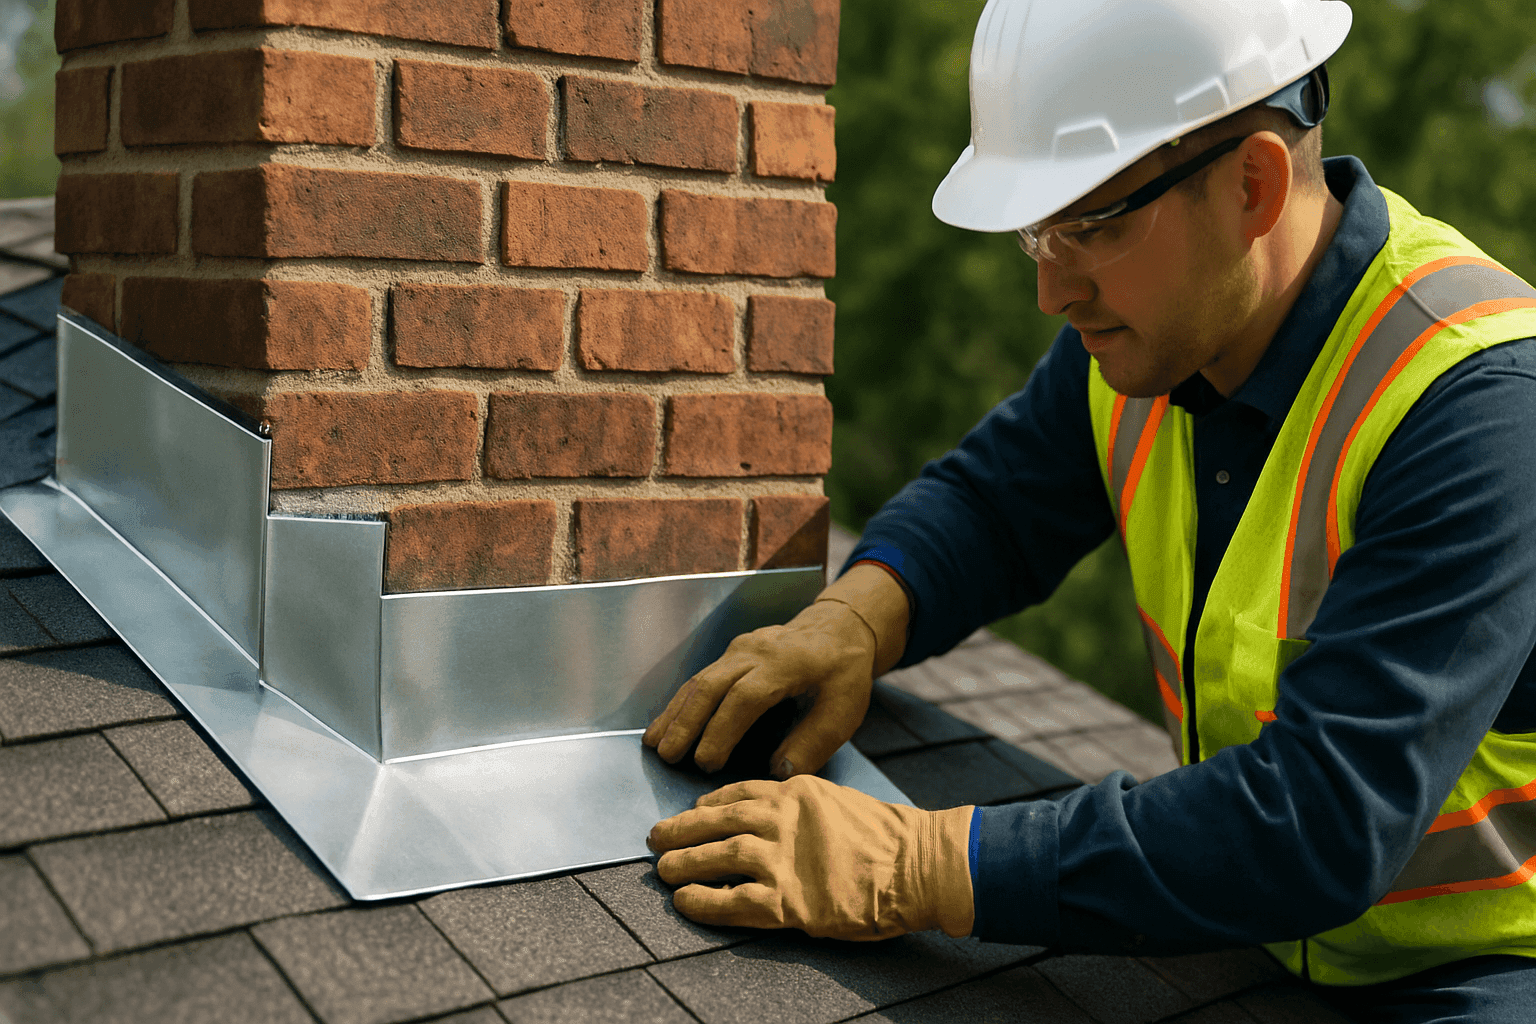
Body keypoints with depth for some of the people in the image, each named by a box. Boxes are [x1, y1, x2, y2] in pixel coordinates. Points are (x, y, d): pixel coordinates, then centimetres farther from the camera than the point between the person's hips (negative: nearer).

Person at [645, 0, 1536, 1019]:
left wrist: (914, 869, -36)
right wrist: (854, 617, -12)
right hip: (1249, 933, 6)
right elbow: (991, 501, 11)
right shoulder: (1152, 324, -4)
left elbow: (1324, 822, -34)